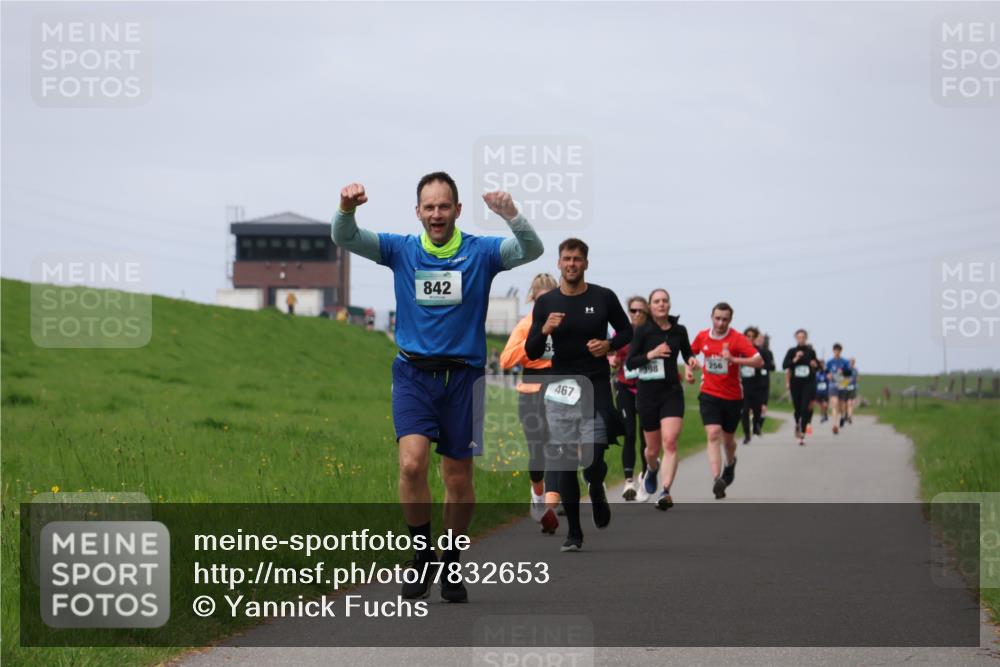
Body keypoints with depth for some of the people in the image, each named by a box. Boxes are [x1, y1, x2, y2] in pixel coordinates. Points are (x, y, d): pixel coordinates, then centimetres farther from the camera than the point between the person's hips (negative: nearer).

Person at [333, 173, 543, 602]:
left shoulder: (481, 252, -3)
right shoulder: (400, 249, 2)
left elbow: (531, 251, -18)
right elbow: (346, 239, -8)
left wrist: (512, 216, -38)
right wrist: (347, 209, -31)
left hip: (463, 376, 0)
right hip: (413, 373, 0)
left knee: (459, 480, 7)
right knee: (412, 463, -19)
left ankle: (451, 564, 26)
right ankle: (422, 553, 1)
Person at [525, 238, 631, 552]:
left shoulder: (604, 298, 0)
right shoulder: (545, 303, 3)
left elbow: (626, 331, 14)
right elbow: (532, 353, 4)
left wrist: (608, 344, -7)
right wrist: (544, 330, -17)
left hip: (596, 387, -1)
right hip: (561, 387, 1)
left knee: (592, 457, -11)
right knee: (565, 461, 0)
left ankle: (597, 492, 26)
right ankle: (573, 531, 8)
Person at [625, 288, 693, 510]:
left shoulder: (679, 331, 5)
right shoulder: (642, 331, -4)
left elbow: (687, 352, 23)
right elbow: (629, 362, -7)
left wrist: (690, 362, 1)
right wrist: (651, 354, -21)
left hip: (672, 393, 1)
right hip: (647, 394, -1)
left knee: (670, 442, -18)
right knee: (653, 449, 10)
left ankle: (665, 492, -23)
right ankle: (652, 470, 46)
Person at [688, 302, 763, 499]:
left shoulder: (737, 339, -11)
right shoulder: (702, 337, 0)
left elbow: (759, 361, -20)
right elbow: (691, 353, 22)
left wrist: (734, 359, -30)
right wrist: (693, 362, 1)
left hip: (732, 396, -1)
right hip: (709, 394, 1)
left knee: (728, 439, 16)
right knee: (713, 434, -18)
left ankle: (730, 464, 50)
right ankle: (717, 480, -27)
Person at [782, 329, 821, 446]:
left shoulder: (811, 352, 3)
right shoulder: (791, 351, 0)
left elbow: (817, 364, 16)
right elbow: (784, 365, -10)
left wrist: (815, 364, -7)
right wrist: (795, 360, -21)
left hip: (808, 383, -1)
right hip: (795, 383, 1)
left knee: (805, 408, -12)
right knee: (797, 408, 11)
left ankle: (802, 434, -15)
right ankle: (797, 424, 44)